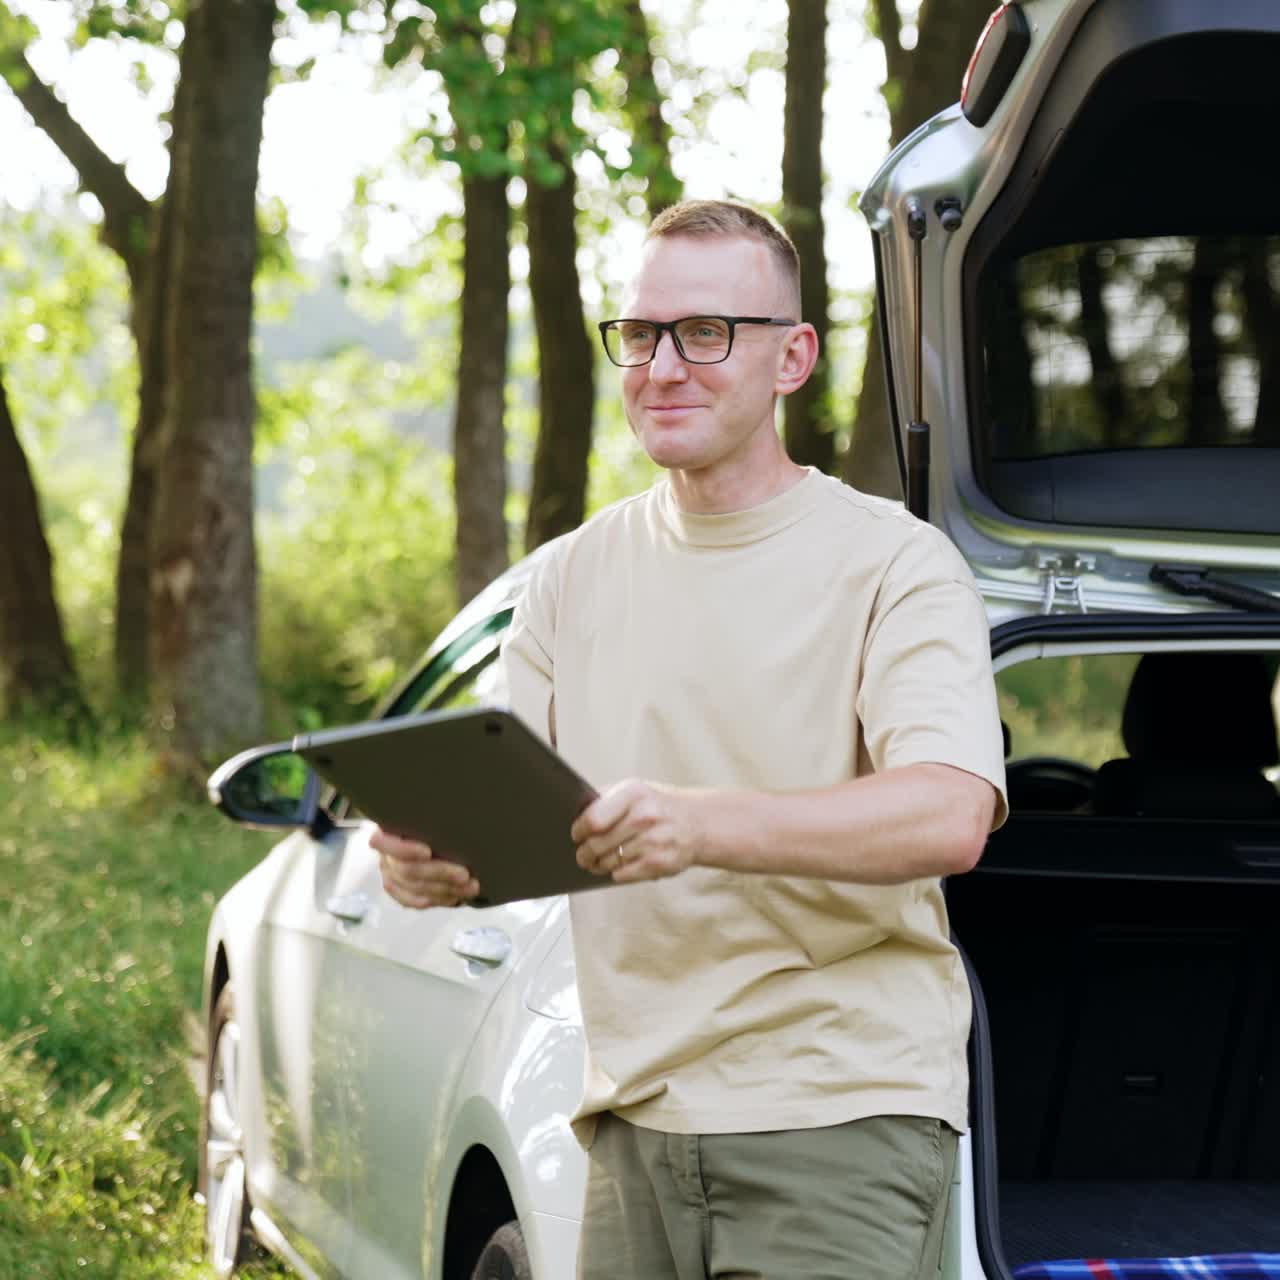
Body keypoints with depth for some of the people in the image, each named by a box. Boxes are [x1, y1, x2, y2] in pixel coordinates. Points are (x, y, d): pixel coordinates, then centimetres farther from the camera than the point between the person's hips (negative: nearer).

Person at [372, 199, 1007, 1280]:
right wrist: (437, 858, -14)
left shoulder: (894, 563, -3)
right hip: (635, 1123, 5)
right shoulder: (573, 576, 14)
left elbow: (951, 816, -19)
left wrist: (704, 825, -33)